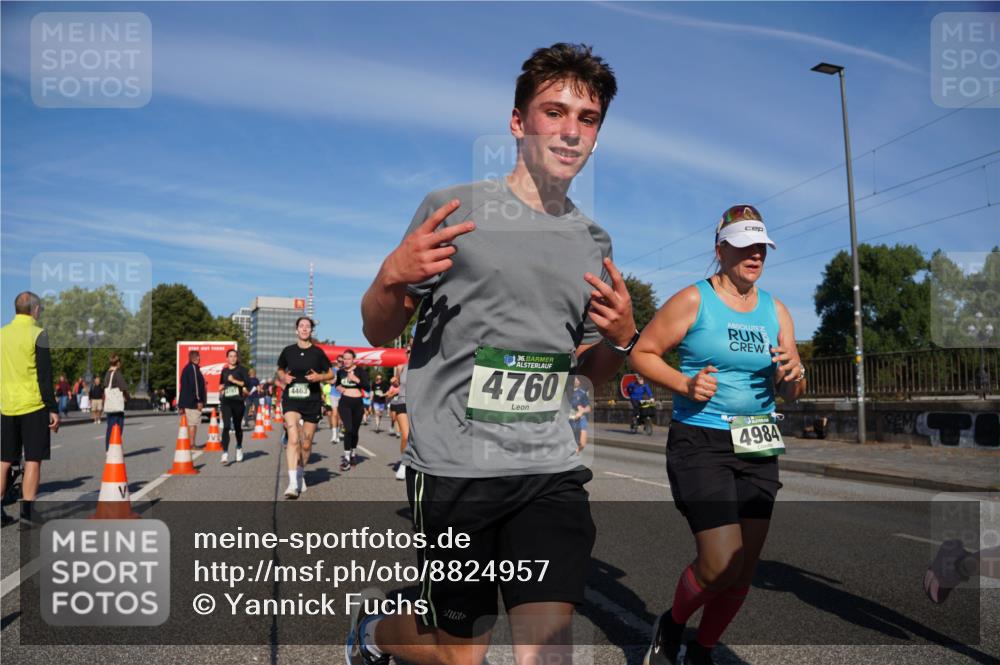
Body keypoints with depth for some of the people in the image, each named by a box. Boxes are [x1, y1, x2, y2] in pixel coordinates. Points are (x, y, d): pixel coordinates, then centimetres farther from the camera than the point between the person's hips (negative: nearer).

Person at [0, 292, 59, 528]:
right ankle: (26, 510, -3)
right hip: (33, 406, -5)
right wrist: (53, 409, -8)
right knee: (33, 460, 0)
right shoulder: (37, 334, -8)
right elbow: (45, 377, -12)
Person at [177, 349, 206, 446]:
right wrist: (199, 400, -19)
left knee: (190, 423, 13)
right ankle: (192, 444, -7)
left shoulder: (186, 368, 18)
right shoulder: (193, 368, -12)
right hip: (193, 401, -10)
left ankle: (192, 444, 16)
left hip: (187, 401, 10)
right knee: (193, 423, -8)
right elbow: (195, 385, -19)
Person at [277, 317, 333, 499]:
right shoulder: (288, 351, 3)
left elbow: (331, 374, 8)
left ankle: (301, 475, 33)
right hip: (291, 399, -1)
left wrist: (319, 377, -12)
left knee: (306, 444, 9)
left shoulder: (318, 352, 1)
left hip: (312, 401, 1)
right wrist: (284, 377, -3)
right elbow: (280, 370, 19)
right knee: (293, 439, -19)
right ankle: (293, 483, -23)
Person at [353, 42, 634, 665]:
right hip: (453, 469, -3)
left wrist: (622, 337, -3)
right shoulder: (452, 210, -4)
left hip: (550, 471, 4)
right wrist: (392, 277, -20)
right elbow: (379, 333, 1)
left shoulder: (594, 241, 10)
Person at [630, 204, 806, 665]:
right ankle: (671, 626, 19)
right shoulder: (693, 301, -4)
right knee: (721, 565, -13)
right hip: (700, 442, -6)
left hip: (758, 448, 6)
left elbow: (791, 394, 14)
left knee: (744, 570, 8)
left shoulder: (776, 311, 11)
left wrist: (792, 377, -10)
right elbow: (643, 352, -2)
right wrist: (684, 384, -17)